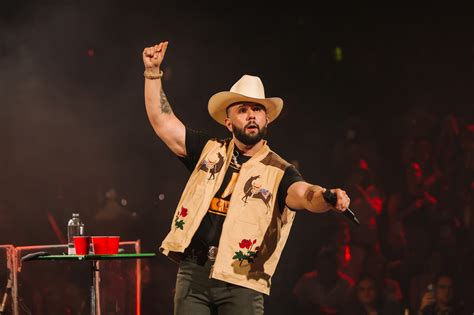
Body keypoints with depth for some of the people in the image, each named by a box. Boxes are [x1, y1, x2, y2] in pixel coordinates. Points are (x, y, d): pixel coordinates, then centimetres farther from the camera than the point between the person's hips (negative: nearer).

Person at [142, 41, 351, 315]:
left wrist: (327, 197, -41)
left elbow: (304, 194, -18)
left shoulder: (279, 171, 3)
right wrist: (153, 72, 9)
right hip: (192, 272, 3)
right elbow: (162, 121, 15)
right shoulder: (209, 151, 14)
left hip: (241, 282, -3)